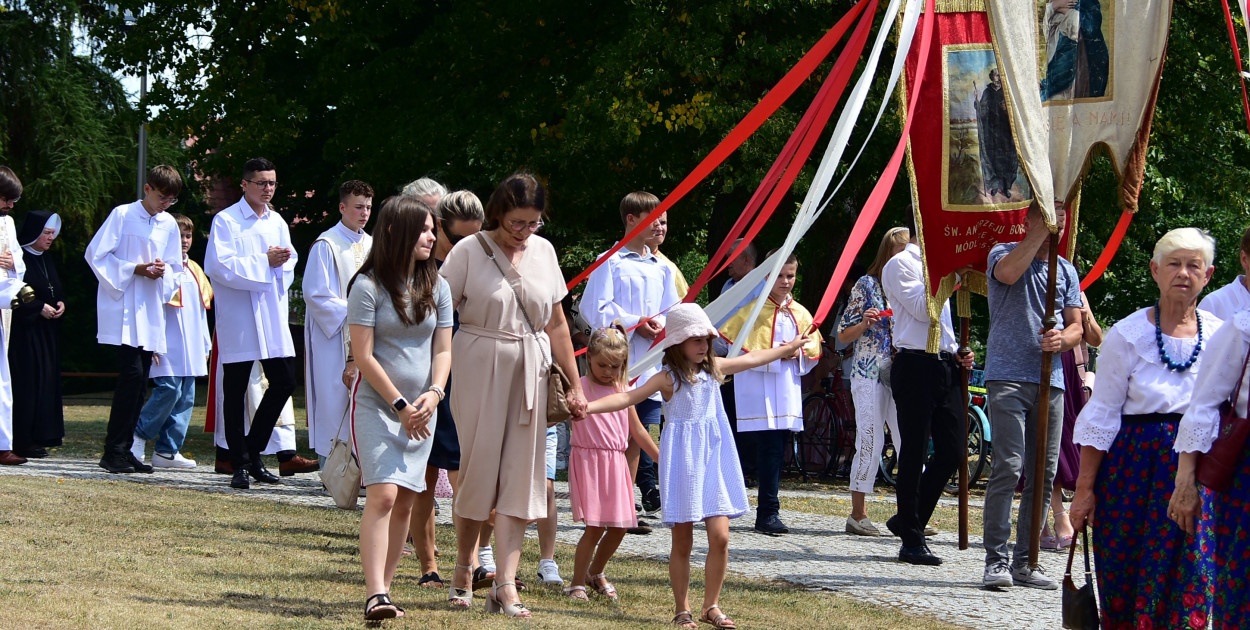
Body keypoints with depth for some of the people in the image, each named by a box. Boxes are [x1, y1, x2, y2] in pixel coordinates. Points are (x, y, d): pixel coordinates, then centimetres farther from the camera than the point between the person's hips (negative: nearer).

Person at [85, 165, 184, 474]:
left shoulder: (169, 225, 13)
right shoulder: (122, 215, -3)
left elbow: (175, 269, 20)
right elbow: (96, 255, -6)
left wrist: (163, 272, -3)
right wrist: (135, 269, -14)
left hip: (150, 310, 6)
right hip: (122, 308, -6)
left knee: (139, 381, 5)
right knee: (132, 373, -17)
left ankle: (125, 450, 10)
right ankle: (114, 451, -14)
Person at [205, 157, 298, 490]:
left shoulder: (277, 222, 15)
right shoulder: (226, 221, -5)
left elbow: (289, 264, 17)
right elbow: (219, 266, -15)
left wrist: (282, 261, -6)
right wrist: (265, 262, -13)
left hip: (272, 316, 6)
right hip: (237, 316, -6)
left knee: (284, 381, 2)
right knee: (235, 390, 0)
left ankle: (253, 453, 17)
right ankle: (240, 464, 8)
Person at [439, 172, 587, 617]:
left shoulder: (543, 251, 7)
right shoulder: (470, 251, -7)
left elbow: (556, 324, 13)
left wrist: (574, 384, 13)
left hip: (530, 372, 4)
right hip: (480, 367, -4)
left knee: (518, 476, -2)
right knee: (478, 468, 2)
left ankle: (505, 584, -4)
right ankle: (464, 571, 21)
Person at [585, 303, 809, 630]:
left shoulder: (714, 368, 9)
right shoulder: (668, 378, -7)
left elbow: (752, 359, 25)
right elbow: (628, 397, -16)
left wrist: (787, 348, 37)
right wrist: (589, 406, -30)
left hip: (714, 457, 4)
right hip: (683, 459, -4)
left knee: (720, 536, -4)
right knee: (682, 541, 2)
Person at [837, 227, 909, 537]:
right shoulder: (868, 285, 2)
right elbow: (844, 335, 2)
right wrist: (865, 322, -16)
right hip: (869, 374, -4)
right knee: (871, 442, -6)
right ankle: (858, 514, 2)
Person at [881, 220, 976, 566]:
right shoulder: (901, 264, -4)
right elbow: (921, 310, -15)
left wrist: (960, 353, 12)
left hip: (945, 365, 8)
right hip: (916, 366, -8)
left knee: (952, 449, 4)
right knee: (914, 453, -4)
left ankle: (907, 521, 19)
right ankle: (911, 541, 2)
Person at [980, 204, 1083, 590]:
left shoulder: (1066, 271, 16)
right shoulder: (1004, 253, 3)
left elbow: (1076, 327, 11)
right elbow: (1008, 272, -22)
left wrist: (1063, 339, -12)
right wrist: (1041, 231, -18)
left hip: (1051, 382, 5)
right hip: (1008, 377, -5)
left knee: (1044, 472, 4)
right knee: (1008, 467, -15)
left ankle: (1025, 562, 11)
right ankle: (996, 560, -12)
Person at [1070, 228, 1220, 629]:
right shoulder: (1128, 335, -2)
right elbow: (1102, 416, -1)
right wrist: (1085, 488, -4)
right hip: (1134, 466, -1)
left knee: (1186, 584, -4)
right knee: (1123, 579, 2)